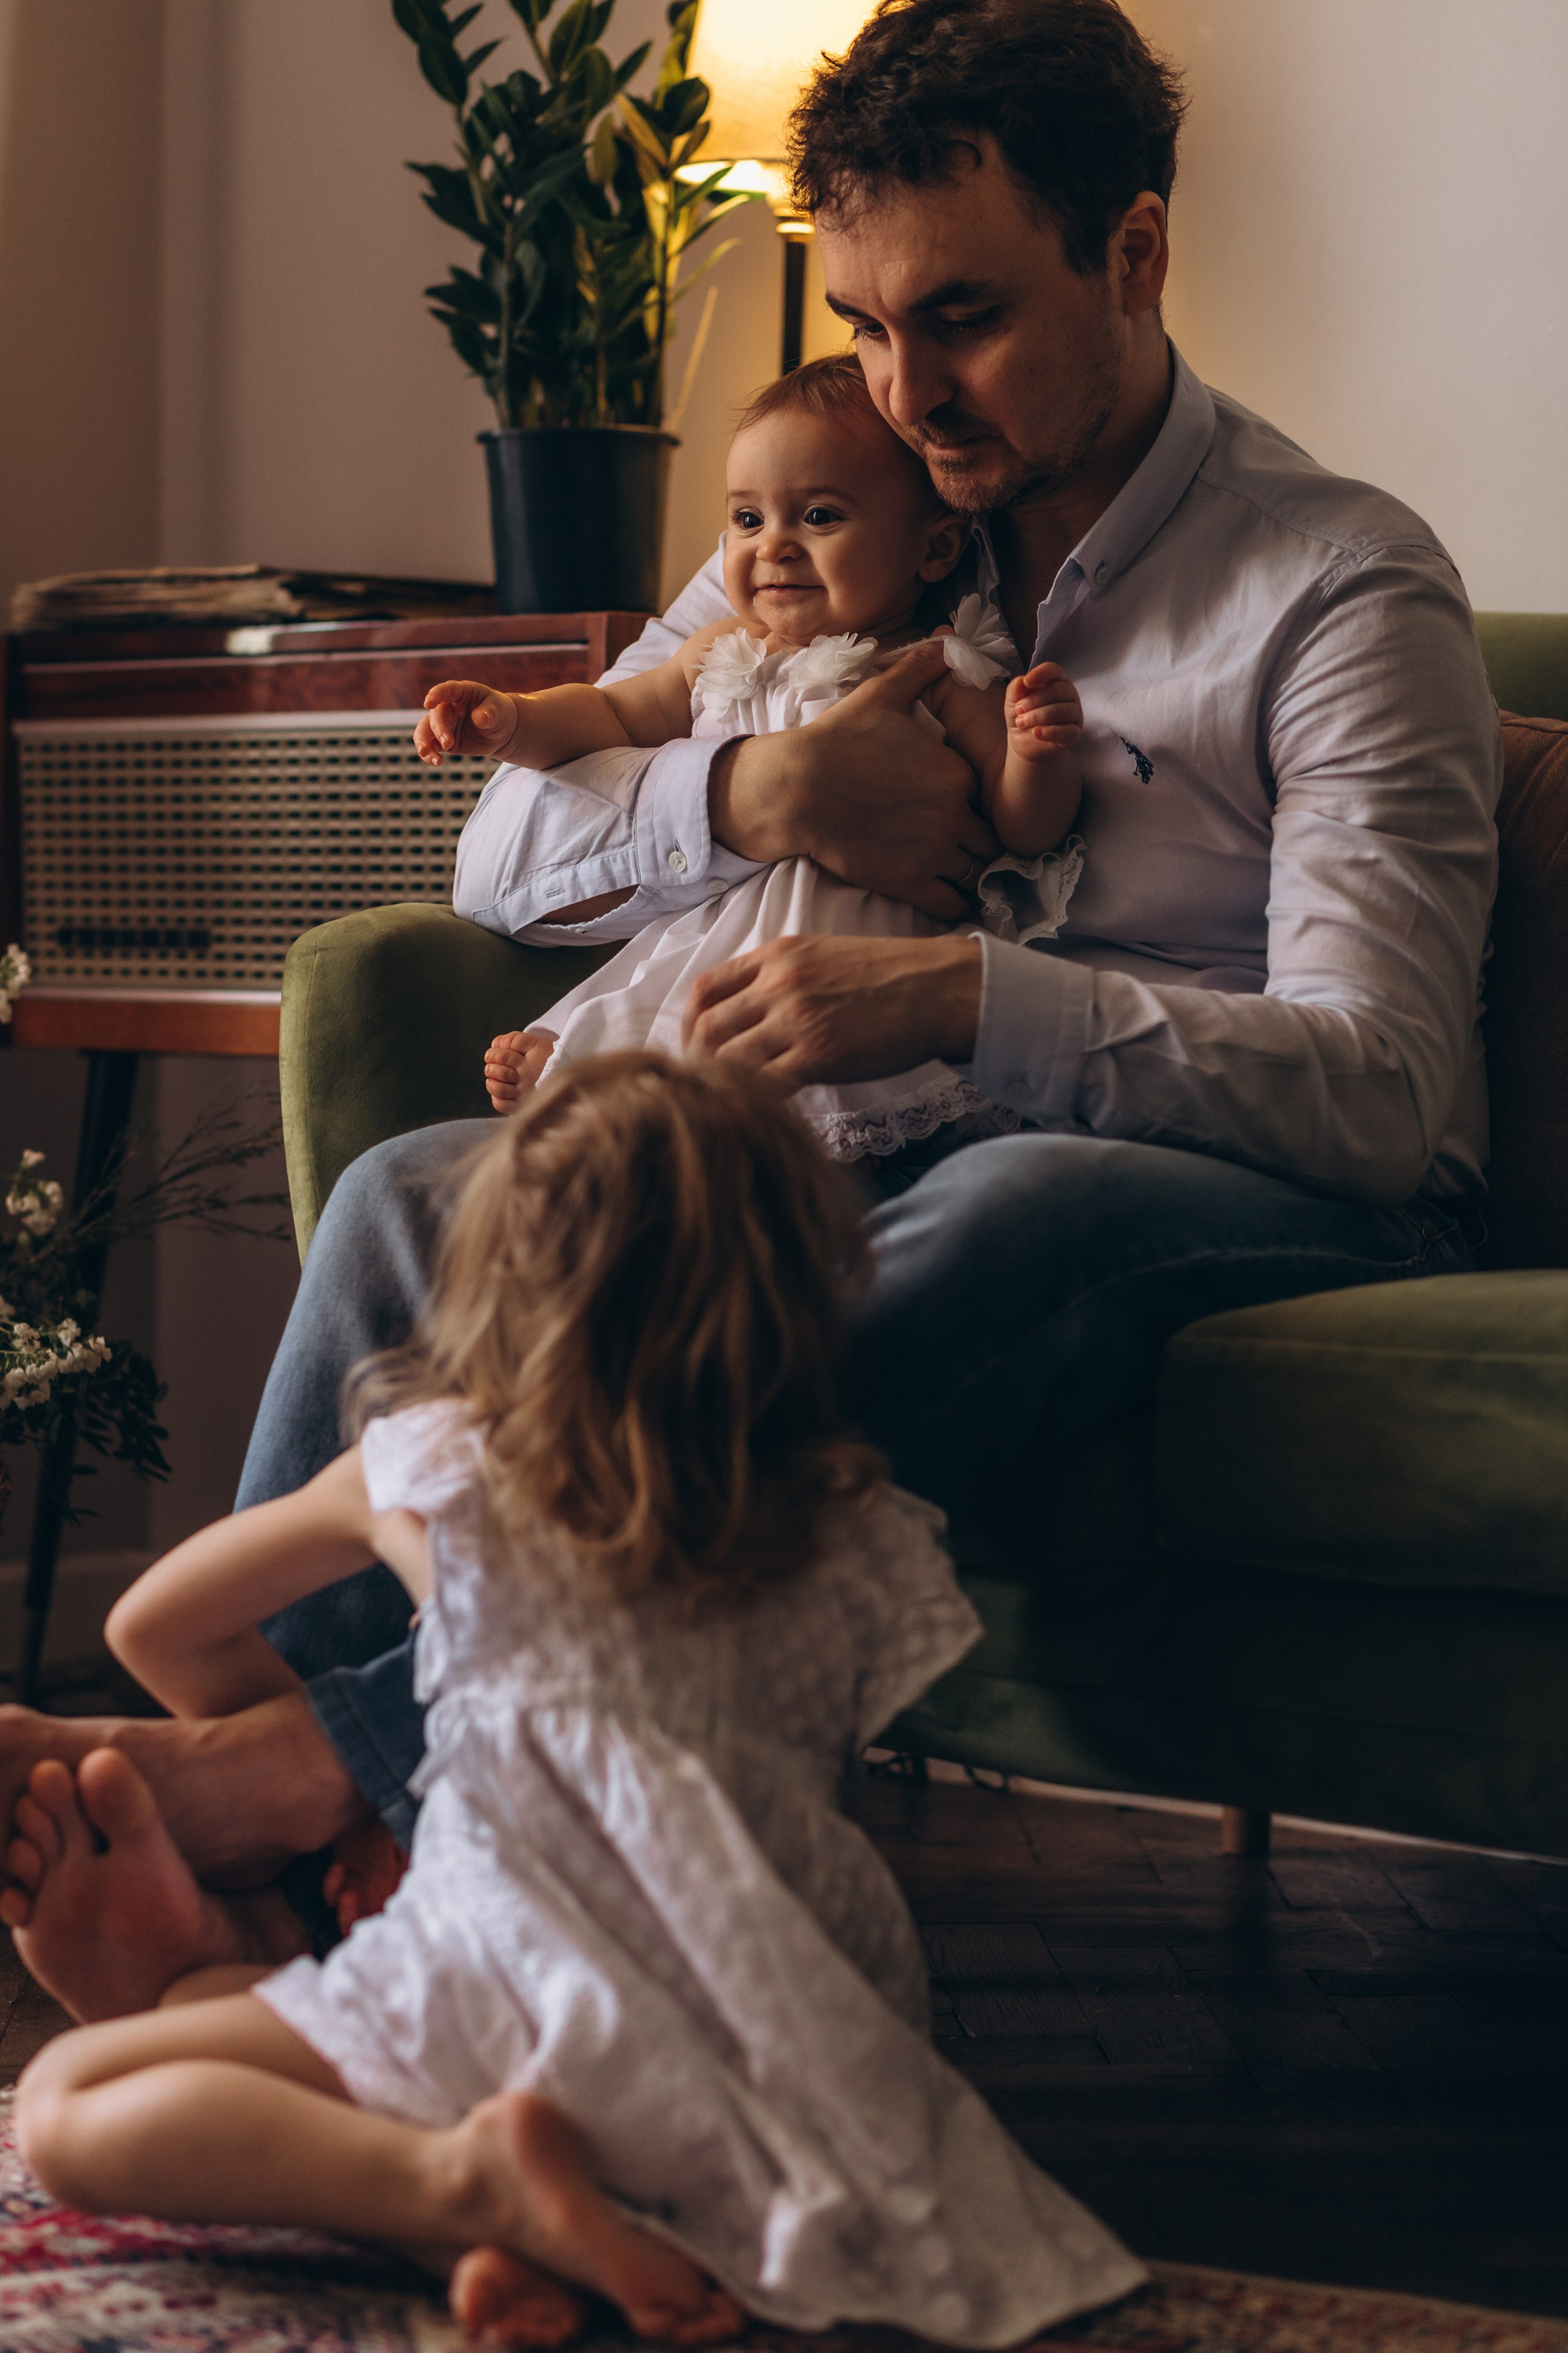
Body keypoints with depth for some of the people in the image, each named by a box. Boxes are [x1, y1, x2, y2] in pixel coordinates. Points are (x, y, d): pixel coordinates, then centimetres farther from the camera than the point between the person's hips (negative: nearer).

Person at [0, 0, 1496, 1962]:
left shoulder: (1343, 587, -3)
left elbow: (1381, 1084, -15)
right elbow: (503, 862, 14)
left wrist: (958, 997, -29)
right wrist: (752, 796, -9)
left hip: (1281, 1212, -5)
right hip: (887, 1170, 5)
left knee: (1012, 1212, -40)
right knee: (416, 1195, -18)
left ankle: (348, 1759, -44)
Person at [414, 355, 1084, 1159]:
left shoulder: (938, 679, -1)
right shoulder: (722, 655, 15)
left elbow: (1024, 829, -3)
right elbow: (612, 717, 25)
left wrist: (1036, 754, -25)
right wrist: (512, 723, 6)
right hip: (704, 936, 6)